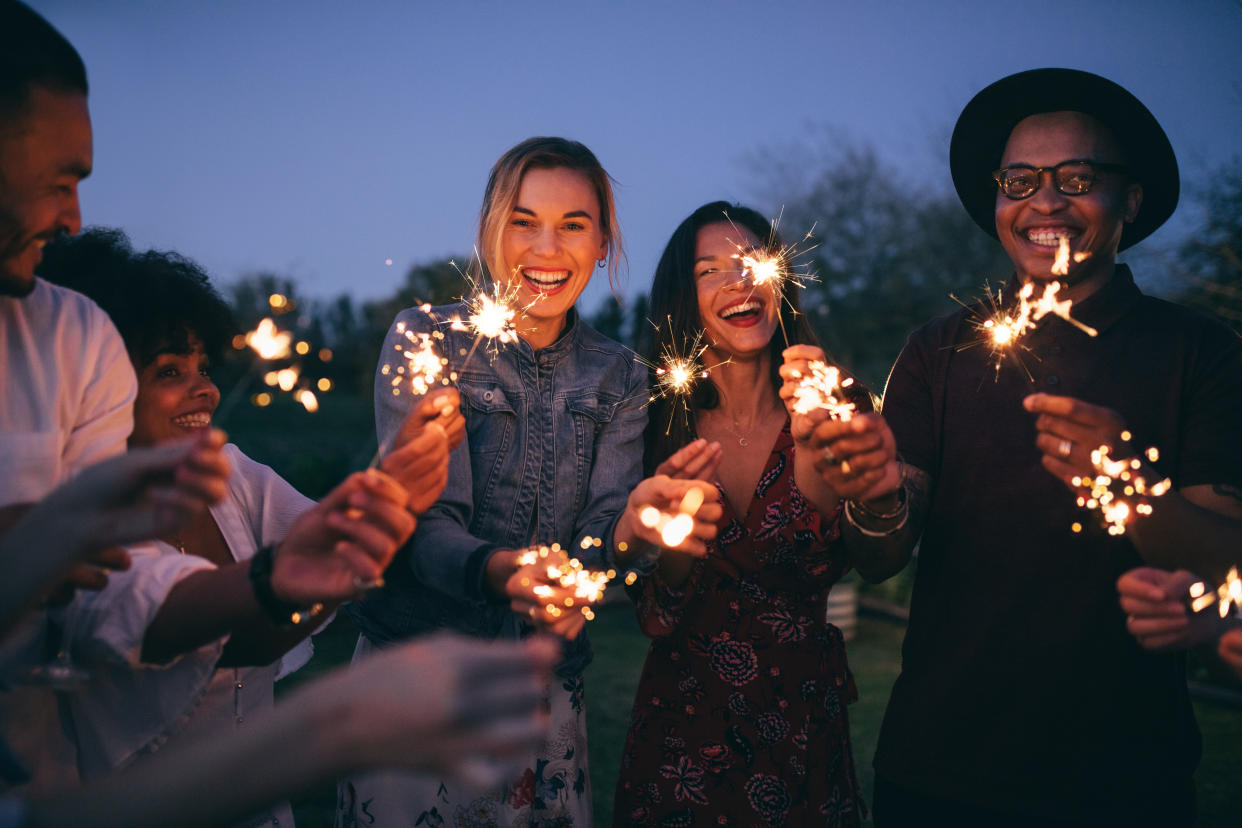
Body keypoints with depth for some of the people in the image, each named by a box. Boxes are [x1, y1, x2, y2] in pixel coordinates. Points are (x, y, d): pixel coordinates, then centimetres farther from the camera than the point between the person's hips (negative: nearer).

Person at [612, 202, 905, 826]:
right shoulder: (662, 423, -6)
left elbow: (876, 561, -22)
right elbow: (656, 621, -8)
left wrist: (813, 445, -37)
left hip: (803, 727, 0)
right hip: (682, 723, 1)